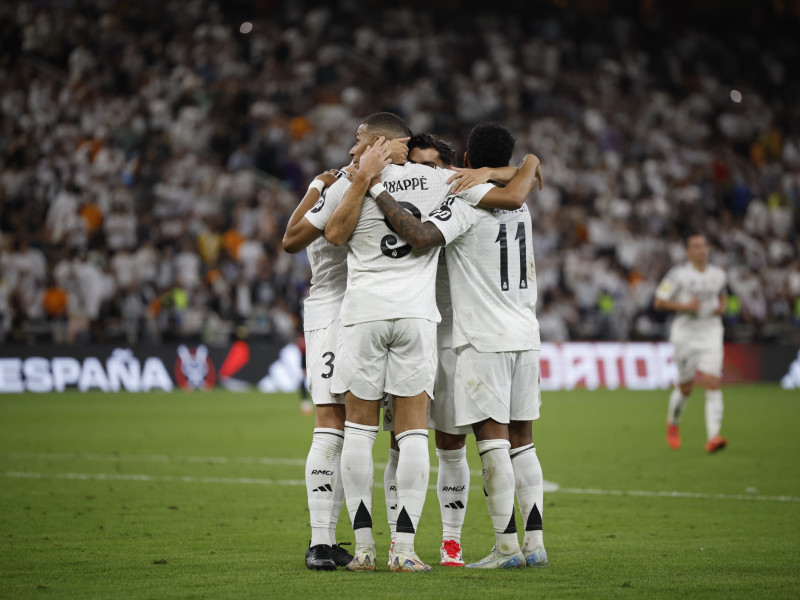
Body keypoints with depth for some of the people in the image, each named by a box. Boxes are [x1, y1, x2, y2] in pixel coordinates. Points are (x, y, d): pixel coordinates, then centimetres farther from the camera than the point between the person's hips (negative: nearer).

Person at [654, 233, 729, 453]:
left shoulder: (718, 274, 8)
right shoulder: (678, 274, -7)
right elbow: (659, 302, -7)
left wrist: (721, 307, 5)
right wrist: (685, 306, -19)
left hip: (711, 334, 3)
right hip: (686, 334, -3)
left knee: (712, 384, -13)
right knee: (686, 387, 6)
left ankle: (713, 438, -19)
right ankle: (673, 423, 37)